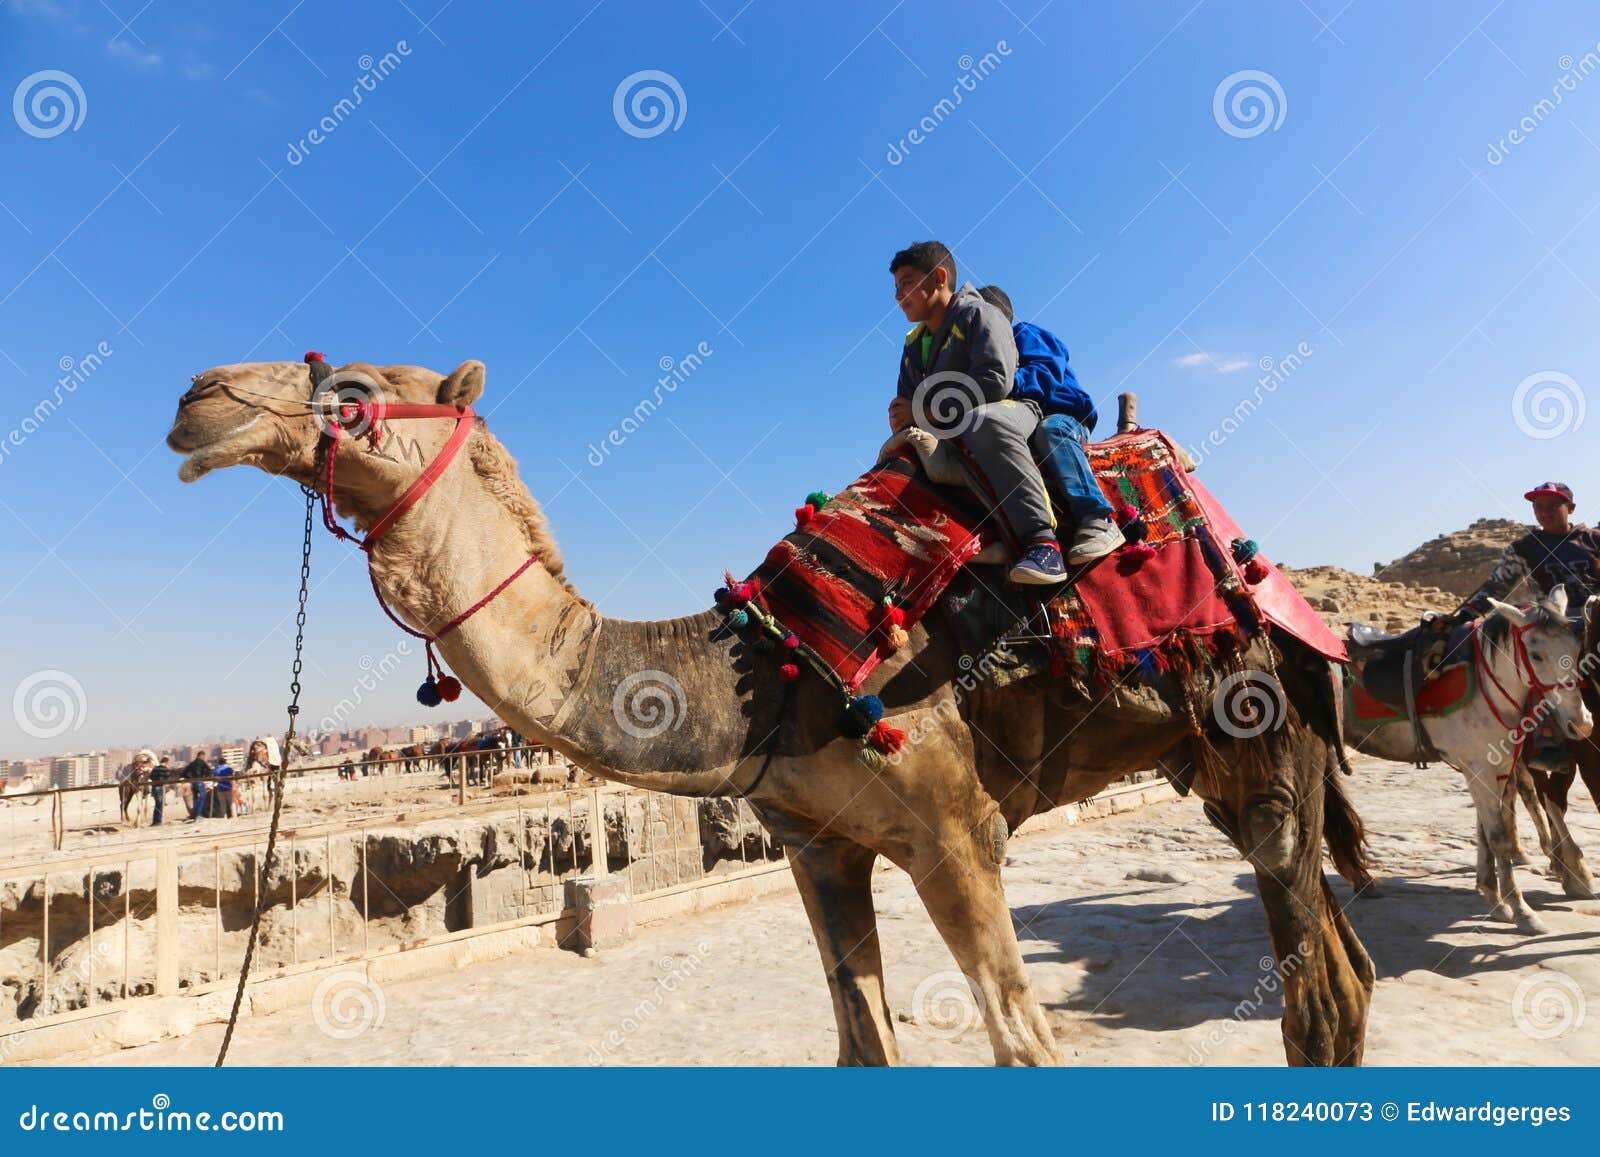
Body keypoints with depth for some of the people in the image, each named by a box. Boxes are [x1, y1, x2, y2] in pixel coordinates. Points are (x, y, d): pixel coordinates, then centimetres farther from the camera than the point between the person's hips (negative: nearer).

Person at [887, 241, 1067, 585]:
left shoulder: (977, 314, -4)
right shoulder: (912, 345, 21)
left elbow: (996, 381, -20)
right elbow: (904, 407, 19)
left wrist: (927, 413, -17)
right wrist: (902, 420, -8)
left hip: (1009, 412, -8)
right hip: (946, 439, 9)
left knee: (982, 422, -42)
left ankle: (1041, 539, -48)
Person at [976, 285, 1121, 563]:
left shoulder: (1027, 334, 7)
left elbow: (1049, 372, -14)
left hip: (1064, 417, -7)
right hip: (1022, 429, 7)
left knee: (1051, 429, -41)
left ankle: (1097, 521, -50)